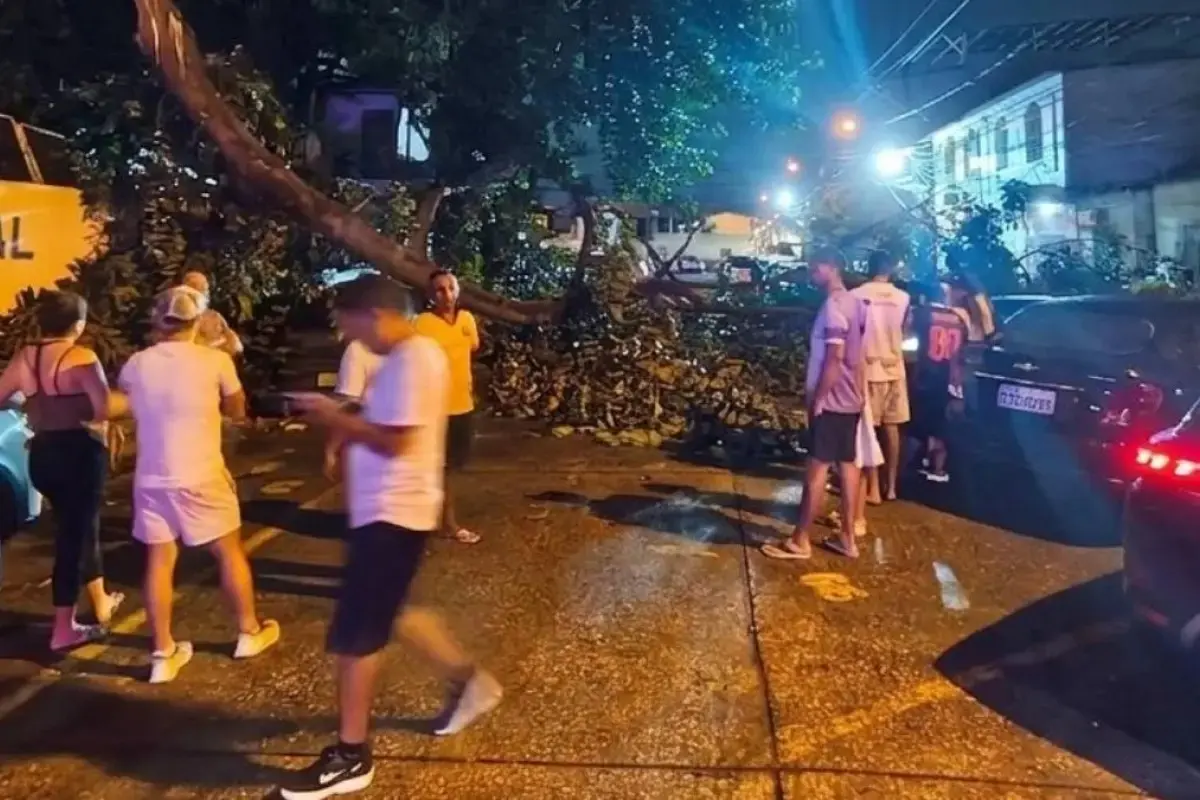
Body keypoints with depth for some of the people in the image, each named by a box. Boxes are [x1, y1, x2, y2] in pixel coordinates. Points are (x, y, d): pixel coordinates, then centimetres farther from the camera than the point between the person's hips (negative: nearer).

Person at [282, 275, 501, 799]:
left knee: (354, 634, -1)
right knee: (386, 613, 23)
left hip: (392, 514, -11)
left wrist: (337, 418, -15)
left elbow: (394, 441, -25)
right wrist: (345, 420, 5)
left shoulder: (410, 362, -20)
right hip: (389, 509, 11)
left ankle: (350, 757, 13)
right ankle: (469, 682, 35)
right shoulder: (412, 355, 12)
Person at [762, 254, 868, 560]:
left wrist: (817, 399, -18)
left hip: (831, 401, -9)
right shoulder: (854, 303, 12)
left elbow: (835, 358, -22)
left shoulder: (833, 305, -17)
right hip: (850, 400, 9)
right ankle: (848, 537, 16)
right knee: (847, 465, 10)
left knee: (817, 468, -4)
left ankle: (799, 540, 3)